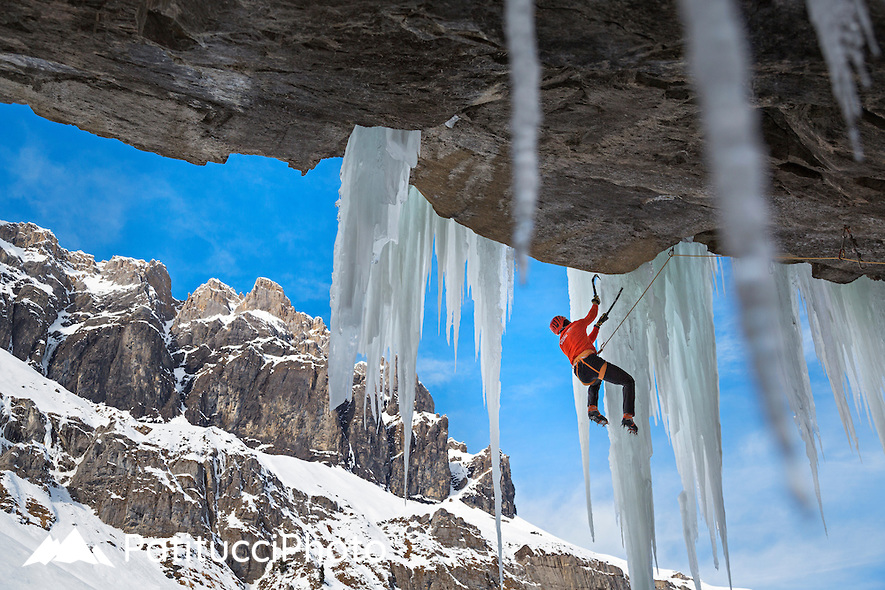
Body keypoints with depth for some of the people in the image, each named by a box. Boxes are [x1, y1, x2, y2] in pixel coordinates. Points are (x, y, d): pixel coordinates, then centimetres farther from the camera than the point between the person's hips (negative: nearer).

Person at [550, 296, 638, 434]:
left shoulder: (562, 343, 29)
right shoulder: (576, 324, 14)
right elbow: (591, 315, 32)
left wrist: (598, 325, 44)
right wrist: (595, 303, 51)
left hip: (580, 374, 6)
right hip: (590, 362, -6)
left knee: (594, 382, 42)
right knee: (628, 381, 1)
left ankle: (592, 408, 16)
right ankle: (628, 417, -12)